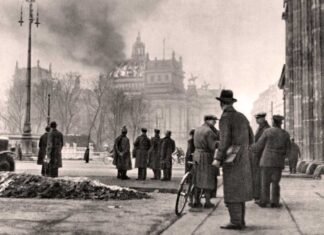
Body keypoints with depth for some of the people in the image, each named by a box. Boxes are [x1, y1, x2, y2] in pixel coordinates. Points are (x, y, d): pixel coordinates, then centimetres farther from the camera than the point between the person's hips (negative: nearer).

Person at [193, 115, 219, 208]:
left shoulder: (197, 129, 11)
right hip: (207, 157, -8)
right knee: (208, 180, 1)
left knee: (198, 180, 11)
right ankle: (207, 202, 4)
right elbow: (212, 147, -17)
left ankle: (196, 201, 12)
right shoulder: (209, 131, -16)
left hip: (197, 155, 8)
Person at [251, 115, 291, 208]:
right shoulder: (285, 134, 4)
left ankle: (264, 201, 2)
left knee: (265, 182, 3)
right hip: (279, 162, 3)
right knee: (275, 182, 9)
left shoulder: (267, 132, -6)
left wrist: (251, 147, 18)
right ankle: (274, 202, 3)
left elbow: (259, 146, -1)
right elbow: (287, 150, 8)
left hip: (267, 161, -2)